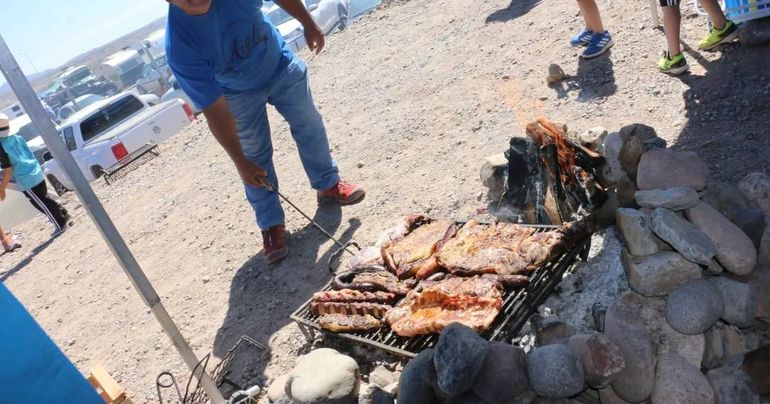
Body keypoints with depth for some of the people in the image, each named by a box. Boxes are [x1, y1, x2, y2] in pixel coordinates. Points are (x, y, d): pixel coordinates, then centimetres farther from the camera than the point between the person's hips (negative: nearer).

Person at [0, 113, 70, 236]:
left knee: (41, 203, 4)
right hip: (37, 173, 7)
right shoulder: (17, 138, 4)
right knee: (45, 199, 21)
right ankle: (63, 215, 27)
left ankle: (60, 224, 9)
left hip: (27, 180, -7)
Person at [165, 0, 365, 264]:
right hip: (239, 94, -3)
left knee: (309, 125, 9)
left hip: (281, 66, 3)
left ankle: (329, 185, 29)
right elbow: (215, 112, -31)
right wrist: (240, 163, -25)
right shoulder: (180, 48, -37)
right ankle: (271, 225, 15)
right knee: (255, 157, 0)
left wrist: (308, 24, -2)